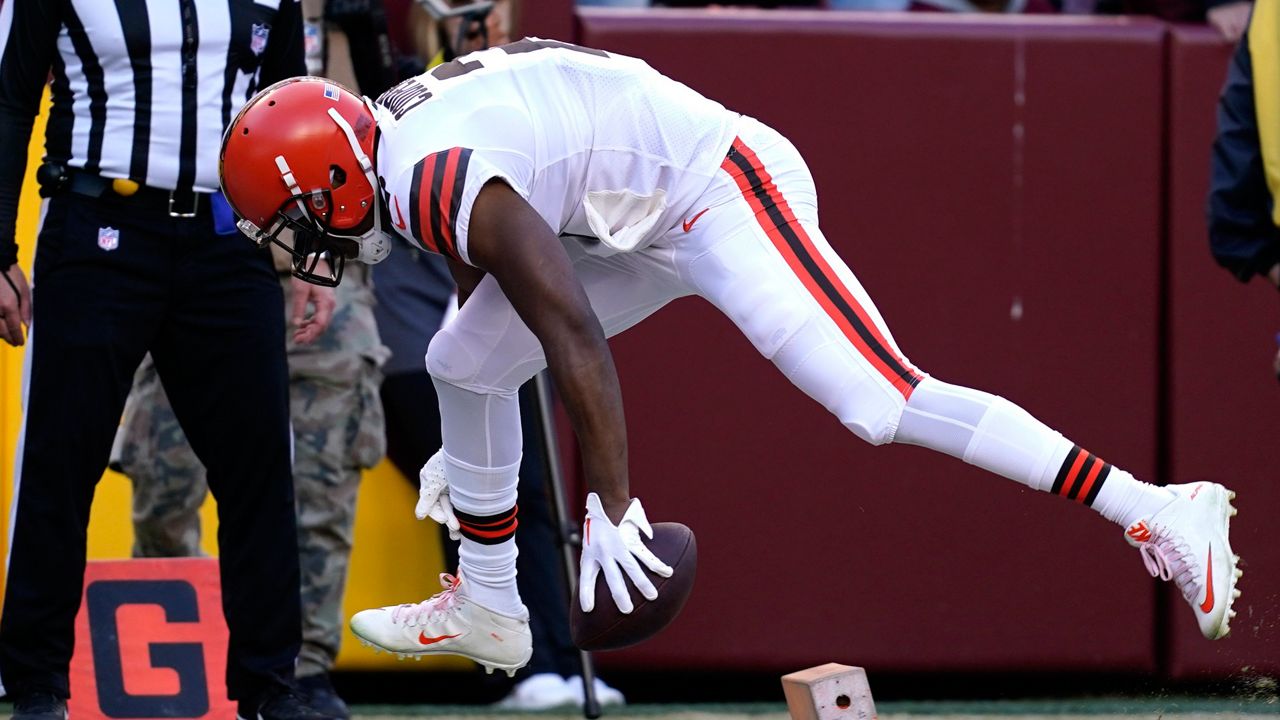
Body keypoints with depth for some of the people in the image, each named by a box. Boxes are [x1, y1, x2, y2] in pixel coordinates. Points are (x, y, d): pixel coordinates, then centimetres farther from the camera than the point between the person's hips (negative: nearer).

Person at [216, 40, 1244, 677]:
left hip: (724, 197, -11)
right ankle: (487, 611, 27)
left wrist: (611, 509, -24)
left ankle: (1155, 513, -24)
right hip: (650, 224, 11)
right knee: (464, 362, 12)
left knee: (881, 402, -21)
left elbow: (575, 339, -27)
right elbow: (496, 280, 25)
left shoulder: (439, 181, -23)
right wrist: (460, 459, 35)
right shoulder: (405, 134, 7)